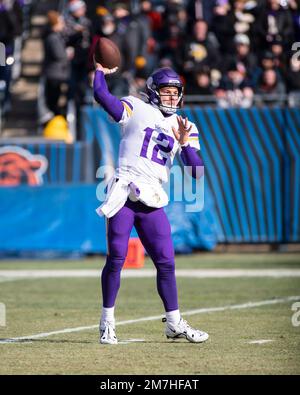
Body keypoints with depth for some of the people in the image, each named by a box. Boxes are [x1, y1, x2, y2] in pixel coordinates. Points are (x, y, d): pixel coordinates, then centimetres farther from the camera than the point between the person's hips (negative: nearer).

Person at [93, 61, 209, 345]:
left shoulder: (186, 128, 14)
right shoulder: (136, 109, 5)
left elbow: (196, 172, 4)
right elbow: (101, 95, -10)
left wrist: (184, 143, -8)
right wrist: (101, 70, 1)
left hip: (152, 203, 4)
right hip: (123, 195, -3)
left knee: (166, 262, 4)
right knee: (116, 258, -6)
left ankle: (174, 323, 16)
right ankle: (107, 323, 5)